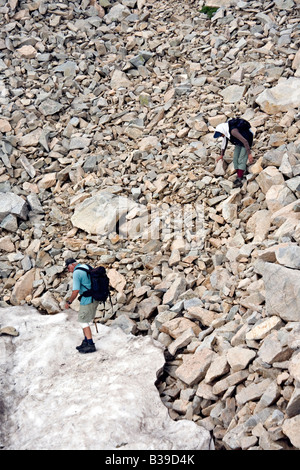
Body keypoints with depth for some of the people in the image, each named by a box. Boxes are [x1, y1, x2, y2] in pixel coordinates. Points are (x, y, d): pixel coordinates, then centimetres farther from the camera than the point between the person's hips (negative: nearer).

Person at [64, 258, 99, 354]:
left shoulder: (76, 273, -16)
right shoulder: (86, 267, 11)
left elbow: (76, 291, -19)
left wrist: (69, 302, -6)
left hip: (87, 300, -9)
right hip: (95, 298, 9)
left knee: (83, 321, 0)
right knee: (85, 321, 17)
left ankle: (91, 345, 0)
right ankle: (86, 342, 22)